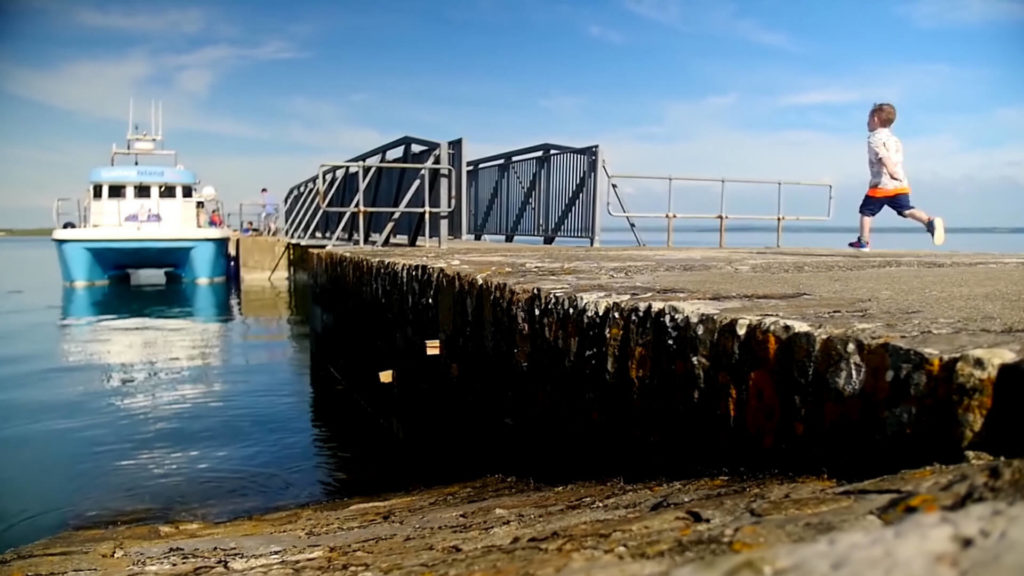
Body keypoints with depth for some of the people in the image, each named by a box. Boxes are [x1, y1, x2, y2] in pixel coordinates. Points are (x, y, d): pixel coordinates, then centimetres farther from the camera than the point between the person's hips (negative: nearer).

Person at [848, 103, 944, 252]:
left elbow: (883, 156, -21)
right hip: (900, 186, 6)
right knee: (907, 210, -3)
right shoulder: (895, 139, 23)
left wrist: (891, 170, -33)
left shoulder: (875, 138, -2)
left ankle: (864, 241, 11)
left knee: (866, 211, 8)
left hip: (882, 185, -6)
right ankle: (930, 221, -29)